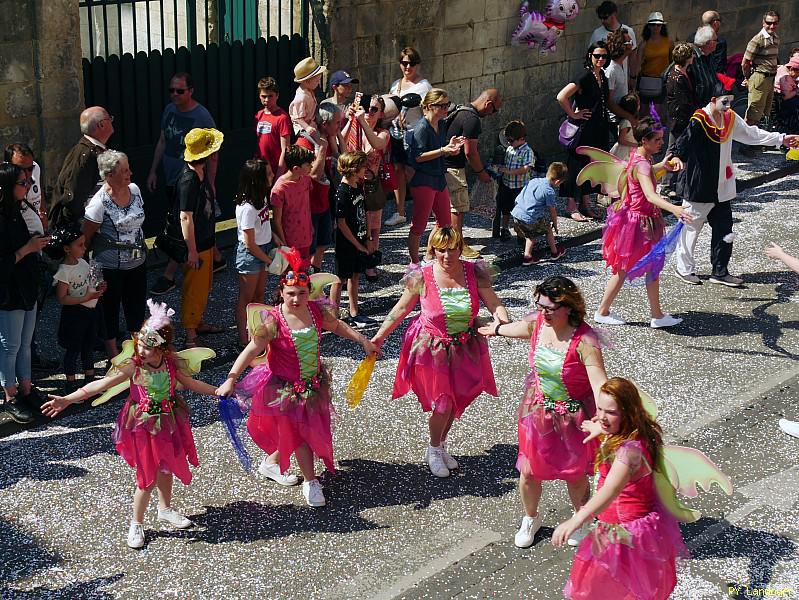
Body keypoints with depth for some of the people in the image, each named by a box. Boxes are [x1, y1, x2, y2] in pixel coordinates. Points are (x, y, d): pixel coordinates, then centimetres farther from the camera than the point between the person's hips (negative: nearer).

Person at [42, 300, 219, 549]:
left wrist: (218, 391, 13)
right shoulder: (133, 366, -19)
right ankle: (136, 524, 16)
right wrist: (67, 399, -28)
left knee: (166, 469, 20)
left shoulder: (171, 364, -8)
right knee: (148, 477, -2)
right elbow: (100, 384, -23)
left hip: (168, 423, 4)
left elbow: (191, 383, 10)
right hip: (142, 426, -4)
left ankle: (165, 509, 44)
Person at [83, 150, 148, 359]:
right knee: (110, 310, 9)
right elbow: (86, 238, -13)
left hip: (137, 262, 6)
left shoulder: (134, 190, -1)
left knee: (137, 307, 15)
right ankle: (114, 356, 21)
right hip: (111, 267, -6)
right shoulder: (100, 202, -20)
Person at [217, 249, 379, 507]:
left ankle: (271, 462, 43)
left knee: (300, 430, 19)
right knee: (299, 432, 5)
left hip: (313, 384, 6)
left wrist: (364, 341, 18)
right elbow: (251, 350, -28)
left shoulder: (317, 311, -8)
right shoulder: (273, 321, -23)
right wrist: (231, 379, -36)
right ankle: (310, 481, 22)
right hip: (284, 388, -6)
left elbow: (338, 326, 12)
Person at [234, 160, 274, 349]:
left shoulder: (262, 196, -4)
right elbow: (250, 244, -23)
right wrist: (270, 261, -13)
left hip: (263, 250, 8)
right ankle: (243, 341, 16)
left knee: (259, 294, 19)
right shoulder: (247, 208, -29)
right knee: (246, 298, 5)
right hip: (250, 254, -8)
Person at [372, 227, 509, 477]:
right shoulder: (422, 277, -16)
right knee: (442, 403, -1)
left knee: (457, 401, 14)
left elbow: (494, 304, -8)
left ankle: (441, 446, 39)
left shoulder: (474, 273, -11)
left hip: (465, 349, 3)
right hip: (432, 350, -3)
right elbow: (401, 309, -5)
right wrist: (379, 337, -4)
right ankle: (434, 451, 25)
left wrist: (504, 322, -29)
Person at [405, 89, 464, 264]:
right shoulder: (422, 127, -16)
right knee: (419, 225, -1)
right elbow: (418, 157, -20)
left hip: (439, 178, 9)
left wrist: (450, 146, 0)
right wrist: (443, 150, -24)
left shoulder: (442, 126, 10)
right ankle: (414, 263, 9)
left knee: (445, 223, 13)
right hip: (423, 180, -9)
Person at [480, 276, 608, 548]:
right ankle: (530, 519, 41)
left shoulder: (584, 340, -29)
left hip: (573, 416, -5)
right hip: (537, 410, 5)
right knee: (529, 472, 12)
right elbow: (518, 328, 15)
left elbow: (599, 383, -37)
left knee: (574, 474, 12)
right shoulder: (536, 322, -11)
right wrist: (496, 329, 37)